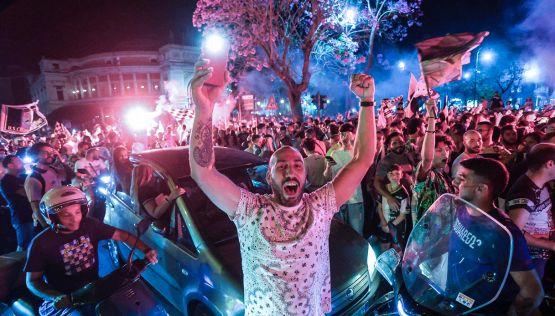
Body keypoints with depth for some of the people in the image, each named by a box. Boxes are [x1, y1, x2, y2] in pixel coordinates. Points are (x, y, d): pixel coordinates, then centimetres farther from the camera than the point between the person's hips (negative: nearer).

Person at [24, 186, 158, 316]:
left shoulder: (89, 225, -3)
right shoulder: (41, 243, -10)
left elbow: (120, 234, 0)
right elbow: (32, 280, -5)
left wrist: (145, 250, -14)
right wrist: (57, 298, -23)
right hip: (65, 300, -3)